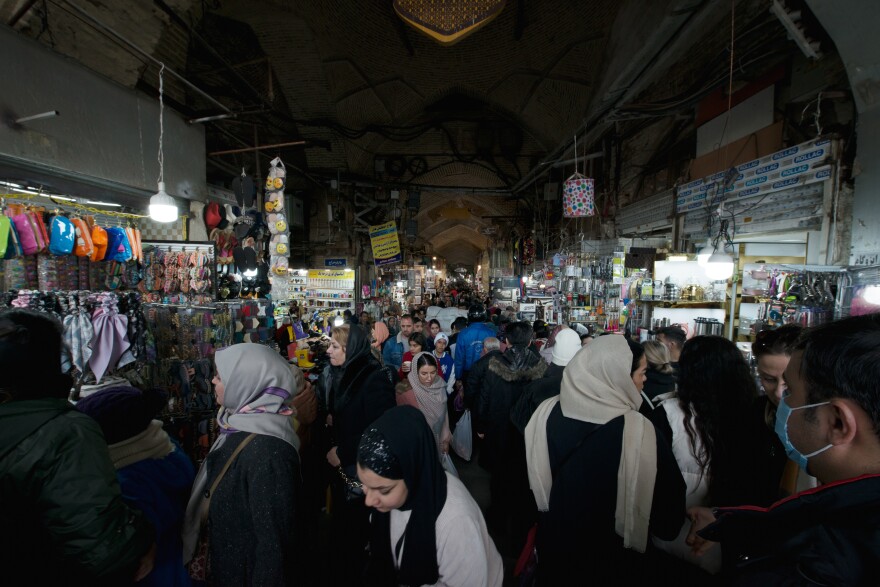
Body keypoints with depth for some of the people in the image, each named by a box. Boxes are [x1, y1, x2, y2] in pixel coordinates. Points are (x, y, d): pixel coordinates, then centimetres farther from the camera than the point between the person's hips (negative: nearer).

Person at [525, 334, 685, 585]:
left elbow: (531, 479, -4)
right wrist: (669, 529, 4)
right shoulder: (640, 430, -28)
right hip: (615, 563, -2)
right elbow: (667, 501, -17)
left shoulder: (548, 412, -16)